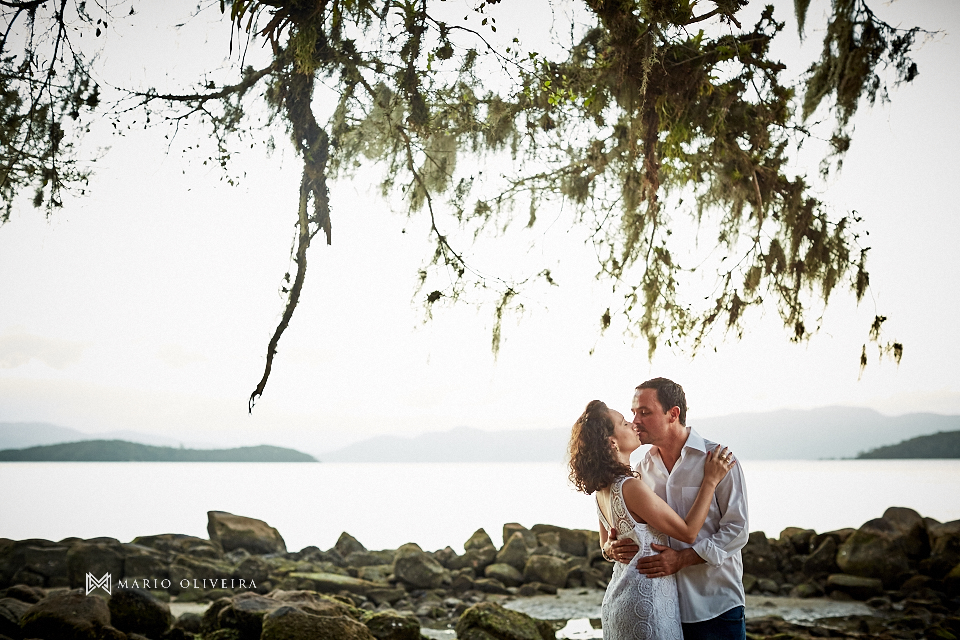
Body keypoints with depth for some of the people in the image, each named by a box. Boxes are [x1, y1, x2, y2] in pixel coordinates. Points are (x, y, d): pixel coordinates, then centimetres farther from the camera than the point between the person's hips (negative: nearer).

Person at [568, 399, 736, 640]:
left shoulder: (603, 489, 5)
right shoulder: (631, 488, -22)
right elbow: (688, 532, -16)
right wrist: (710, 481, -11)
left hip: (617, 597, 9)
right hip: (646, 599, -9)